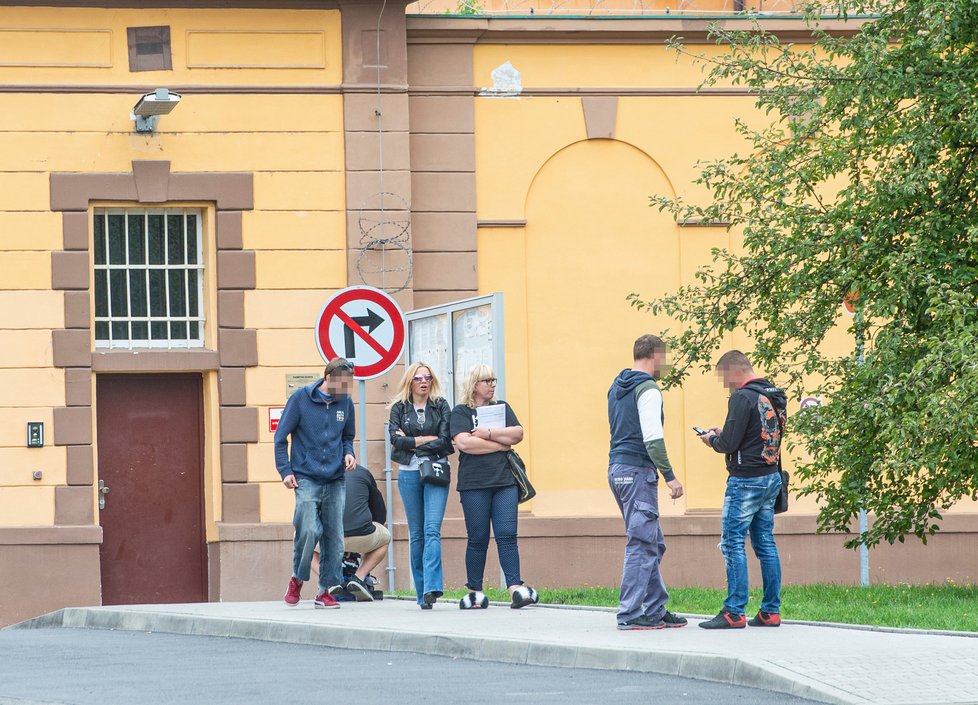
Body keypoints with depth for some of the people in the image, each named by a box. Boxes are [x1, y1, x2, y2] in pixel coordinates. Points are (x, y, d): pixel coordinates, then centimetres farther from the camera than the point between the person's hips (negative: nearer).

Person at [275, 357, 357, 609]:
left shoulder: (345, 403, 7)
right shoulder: (300, 399, -4)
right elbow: (281, 437, 1)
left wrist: (348, 453, 1)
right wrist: (285, 470, -7)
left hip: (335, 482, 4)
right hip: (307, 480, -4)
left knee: (334, 537, 1)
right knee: (309, 530, -17)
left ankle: (326, 591, 10)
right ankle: (297, 579, 7)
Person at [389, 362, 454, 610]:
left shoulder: (441, 406, 6)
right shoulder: (399, 408, 8)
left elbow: (446, 441, -4)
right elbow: (396, 440, -5)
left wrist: (412, 442, -5)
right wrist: (429, 439, -6)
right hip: (408, 474, 2)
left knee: (432, 529, -16)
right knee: (416, 534, 4)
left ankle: (431, 587, -26)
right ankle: (422, 593, 7)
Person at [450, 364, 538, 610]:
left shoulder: (502, 408, 17)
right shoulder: (461, 412, 4)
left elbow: (517, 433, 4)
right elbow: (464, 442, -12)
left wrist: (488, 433, -8)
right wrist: (500, 443, -6)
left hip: (504, 481, 3)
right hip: (474, 484, -3)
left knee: (507, 536, -7)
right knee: (477, 539, 0)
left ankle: (515, 589, -15)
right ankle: (475, 592, 9)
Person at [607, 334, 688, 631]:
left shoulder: (616, 388, 17)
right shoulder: (648, 389, -12)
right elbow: (652, 439, -19)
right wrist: (670, 476, -15)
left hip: (617, 469, 10)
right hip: (638, 470, -10)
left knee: (653, 544, 15)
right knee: (641, 544, -7)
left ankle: (656, 609, 17)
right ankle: (630, 614, -9)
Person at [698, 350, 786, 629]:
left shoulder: (743, 397, -15)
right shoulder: (774, 396, 12)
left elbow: (730, 444, -17)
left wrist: (712, 439, 4)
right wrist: (723, 433, 16)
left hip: (746, 481, -9)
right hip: (771, 478, 9)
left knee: (733, 544, -5)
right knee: (765, 543, 11)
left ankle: (734, 612, -8)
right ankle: (771, 611, 11)